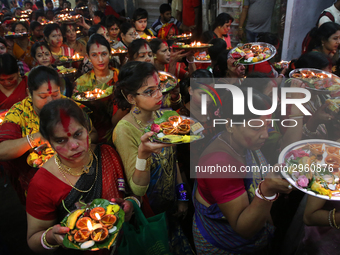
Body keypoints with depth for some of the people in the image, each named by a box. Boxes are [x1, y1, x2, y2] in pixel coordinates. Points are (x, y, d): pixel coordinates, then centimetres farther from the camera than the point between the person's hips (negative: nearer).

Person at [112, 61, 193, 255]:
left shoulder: (161, 116, -9)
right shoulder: (125, 130, -26)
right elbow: (137, 190, -25)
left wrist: (182, 199, 9)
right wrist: (142, 154, -42)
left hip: (172, 205, 5)